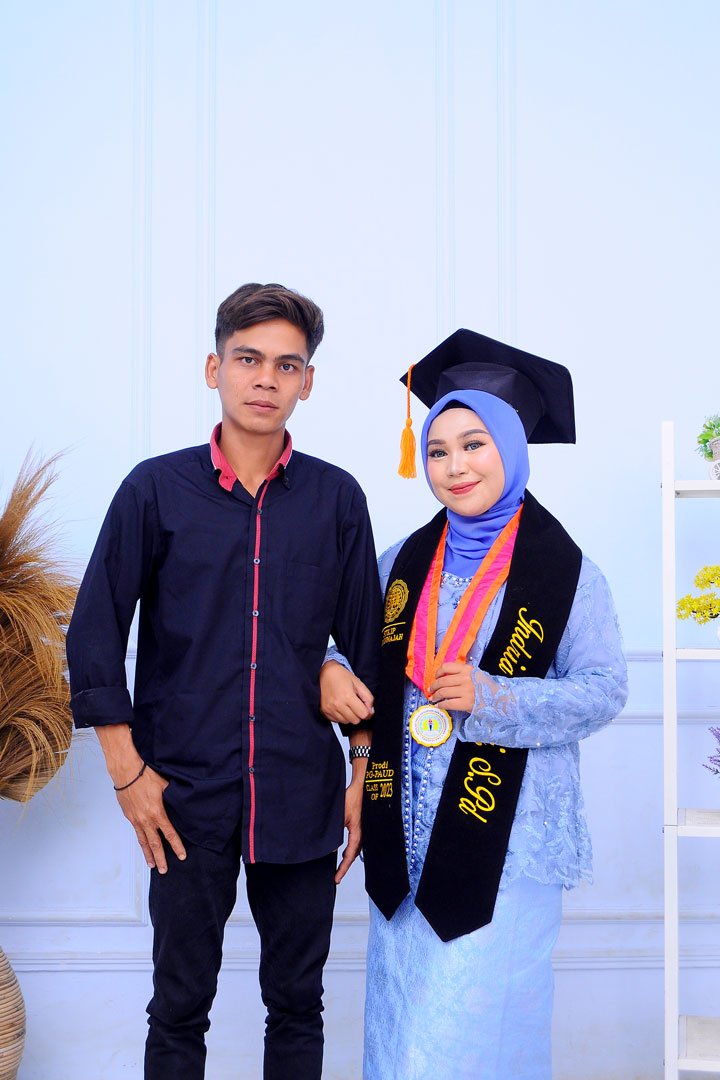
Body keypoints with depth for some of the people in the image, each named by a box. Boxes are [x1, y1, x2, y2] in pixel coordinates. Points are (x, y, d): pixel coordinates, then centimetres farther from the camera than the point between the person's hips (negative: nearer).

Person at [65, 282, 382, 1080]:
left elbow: (365, 647, 8)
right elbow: (94, 636, 0)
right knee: (179, 1009, 8)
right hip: (187, 797, -1)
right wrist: (127, 773, -4)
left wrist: (364, 777, 6)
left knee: (296, 1004, 12)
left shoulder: (336, 498, 3)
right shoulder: (156, 490, -1)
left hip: (303, 798, 1)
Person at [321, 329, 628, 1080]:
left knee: (476, 1018, -2)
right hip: (406, 831, 4)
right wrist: (334, 672, -6)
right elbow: (358, 653, 17)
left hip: (504, 837, -4)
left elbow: (604, 688, -7)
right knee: (402, 1012, 10)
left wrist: (493, 697, -19)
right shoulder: (405, 561, 9)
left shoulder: (563, 570, -5)